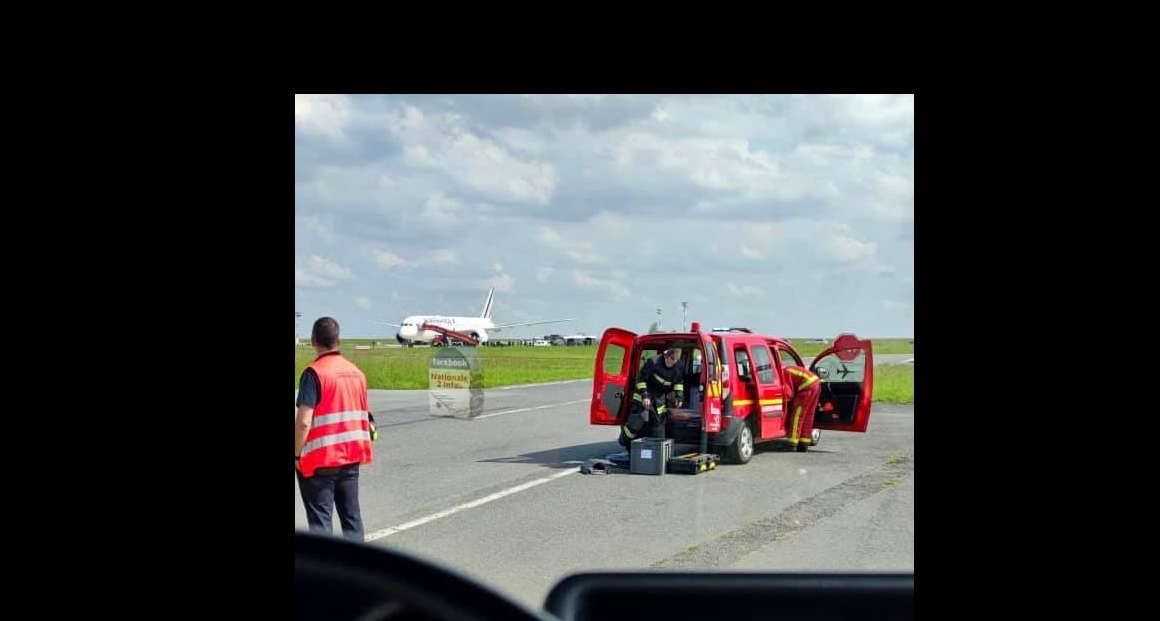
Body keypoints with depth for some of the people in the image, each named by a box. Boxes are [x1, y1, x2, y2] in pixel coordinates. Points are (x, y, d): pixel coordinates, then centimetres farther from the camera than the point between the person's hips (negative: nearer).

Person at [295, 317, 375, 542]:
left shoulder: (314, 373, -14)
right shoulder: (356, 372, 8)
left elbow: (303, 421, -20)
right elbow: (365, 417, 13)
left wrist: (297, 455, -10)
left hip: (320, 459, -6)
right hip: (351, 456, 6)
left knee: (320, 519, -1)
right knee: (351, 515, 13)